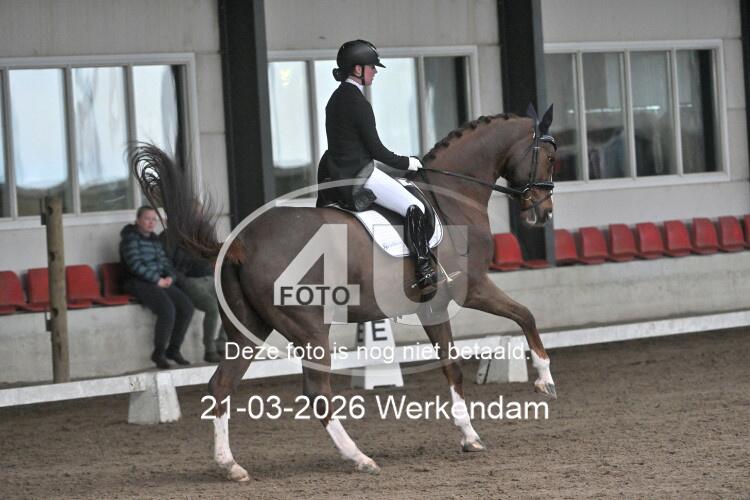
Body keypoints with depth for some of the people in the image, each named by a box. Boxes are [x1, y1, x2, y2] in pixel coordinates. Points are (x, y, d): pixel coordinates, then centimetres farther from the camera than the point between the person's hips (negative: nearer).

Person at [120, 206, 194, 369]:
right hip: (138, 283, -8)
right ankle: (158, 353, -15)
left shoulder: (154, 239, 19)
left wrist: (170, 277, -2)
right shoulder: (130, 238, -7)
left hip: (159, 281, 8)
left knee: (186, 307, -13)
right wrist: (157, 280, -17)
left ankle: (173, 349, -3)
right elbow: (135, 265, -17)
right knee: (167, 310, -30)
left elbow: (164, 262, 20)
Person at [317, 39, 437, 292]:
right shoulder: (358, 103, -18)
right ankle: (424, 273, -12)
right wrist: (406, 163, -3)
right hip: (360, 178, -10)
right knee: (415, 209, -8)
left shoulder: (337, 98, 12)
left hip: (339, 173, 10)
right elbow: (375, 149, -16)